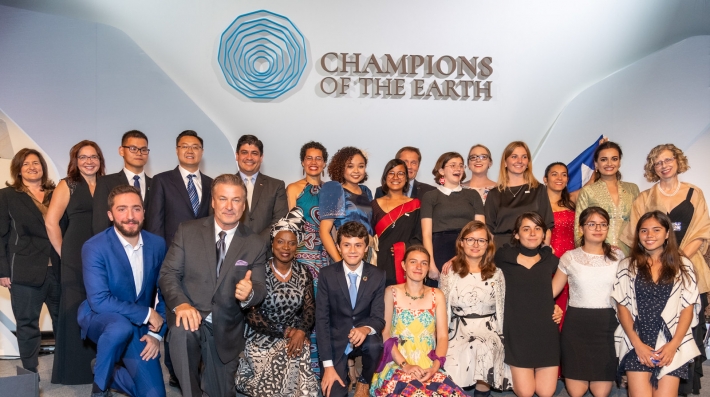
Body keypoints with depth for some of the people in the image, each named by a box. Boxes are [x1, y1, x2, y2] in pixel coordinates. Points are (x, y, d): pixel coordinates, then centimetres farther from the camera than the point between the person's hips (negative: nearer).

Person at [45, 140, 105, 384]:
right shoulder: (67, 185, 3)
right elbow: (51, 222, -4)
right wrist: (64, 253, -3)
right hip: (76, 259, -3)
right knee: (74, 311, 1)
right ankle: (74, 371, 12)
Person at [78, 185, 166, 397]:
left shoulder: (157, 244, -5)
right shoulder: (95, 247, -19)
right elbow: (99, 301, -25)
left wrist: (156, 332, -7)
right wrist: (146, 314, -23)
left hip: (141, 327, 4)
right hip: (100, 318, -4)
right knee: (121, 326, -39)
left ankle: (109, 371, 26)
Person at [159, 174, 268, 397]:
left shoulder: (256, 245, -2)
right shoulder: (187, 231, -3)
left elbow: (260, 290, -5)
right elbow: (168, 273, -7)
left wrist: (248, 294, -31)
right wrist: (181, 304, -27)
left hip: (225, 330, 2)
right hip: (191, 317, -2)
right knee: (182, 328, -37)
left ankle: (207, 373, 43)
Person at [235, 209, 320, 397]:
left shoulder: (304, 273, 4)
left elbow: (310, 309, -1)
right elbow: (251, 314, -10)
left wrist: (301, 332, -21)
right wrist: (283, 331, -16)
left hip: (295, 335, 3)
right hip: (264, 337, -2)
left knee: (298, 358, -26)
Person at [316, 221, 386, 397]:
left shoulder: (378, 275, -7)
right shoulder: (327, 274, -9)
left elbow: (378, 317, -9)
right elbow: (321, 319, -11)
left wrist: (366, 329, -35)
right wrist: (328, 365, -17)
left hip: (364, 338, 1)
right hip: (336, 341, -1)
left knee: (375, 344, -33)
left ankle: (364, 382, -2)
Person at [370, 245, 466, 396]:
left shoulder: (437, 295, 11)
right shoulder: (392, 292, 6)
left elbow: (443, 337, 5)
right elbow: (385, 333, -1)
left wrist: (435, 366, -13)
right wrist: (404, 365, -14)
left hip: (429, 368, 2)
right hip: (396, 367, -2)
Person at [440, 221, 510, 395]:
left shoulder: (496, 274, 7)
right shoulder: (449, 272, 3)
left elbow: (502, 310, 10)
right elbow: (442, 308, 8)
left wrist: (501, 338, 1)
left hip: (488, 329, 1)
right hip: (459, 330, 0)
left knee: (482, 348, -34)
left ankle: (483, 389, -15)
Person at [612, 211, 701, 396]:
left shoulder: (683, 265, 7)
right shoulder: (627, 266, 5)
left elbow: (688, 308, 5)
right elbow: (622, 307, 3)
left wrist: (673, 344, -7)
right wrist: (637, 344, -8)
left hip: (672, 344, 1)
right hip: (636, 343, 0)